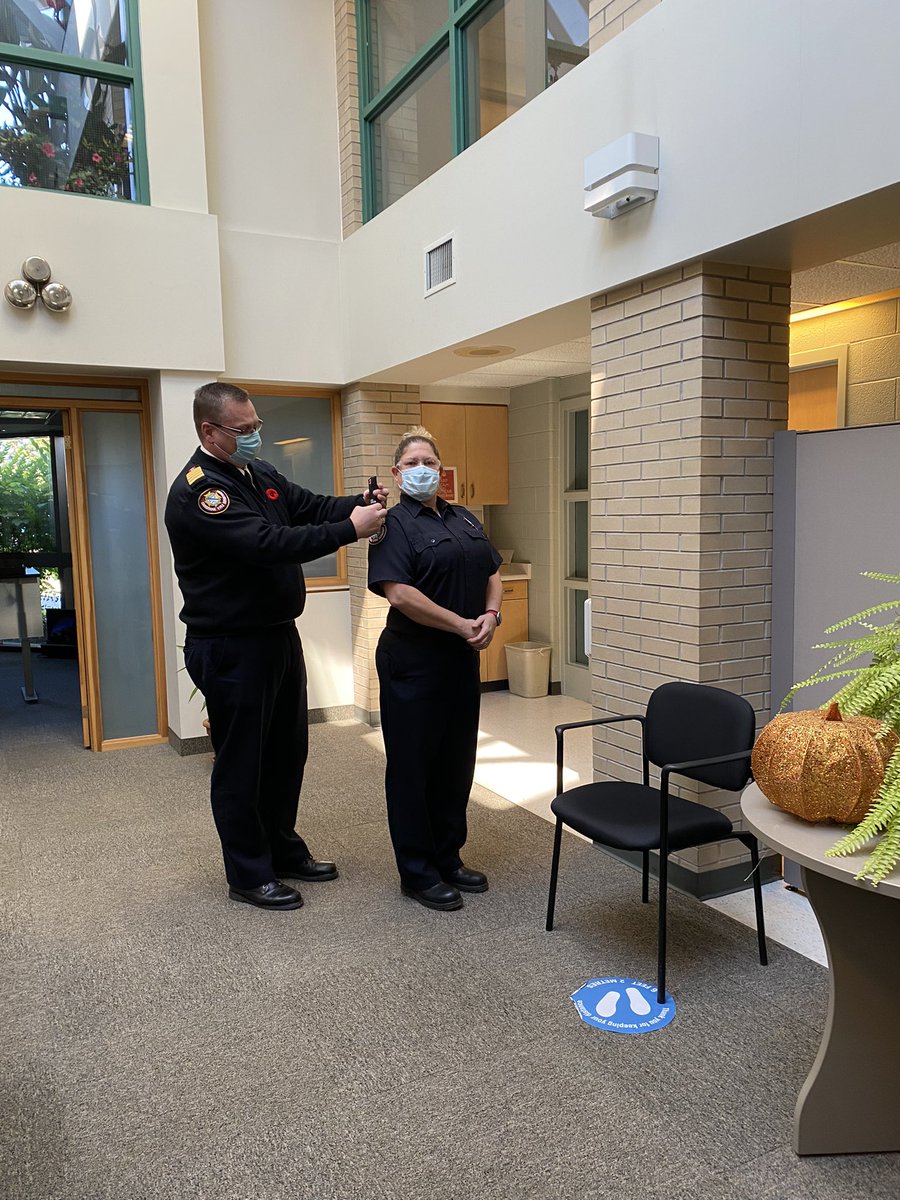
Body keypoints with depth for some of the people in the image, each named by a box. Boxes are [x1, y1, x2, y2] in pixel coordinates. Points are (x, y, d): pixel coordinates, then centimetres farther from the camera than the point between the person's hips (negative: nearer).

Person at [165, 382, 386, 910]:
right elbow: (266, 544, -30)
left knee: (288, 751, 18)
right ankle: (249, 874, 21)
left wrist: (361, 503, -10)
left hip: (279, 634, 9)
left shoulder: (259, 473, 8)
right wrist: (350, 528, -29)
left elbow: (313, 506, 11)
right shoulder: (195, 491, -20)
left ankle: (283, 849, 36)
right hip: (230, 646, -9)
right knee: (241, 763, 5)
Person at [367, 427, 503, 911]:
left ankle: (448, 858, 31)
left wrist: (491, 614, -5)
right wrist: (463, 625, -18)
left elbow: (493, 574, 15)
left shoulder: (465, 519, 13)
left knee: (456, 761, 15)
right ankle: (417, 873, 18)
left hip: (462, 659, 7)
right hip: (413, 662, -7)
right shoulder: (394, 525, -9)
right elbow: (400, 593, -21)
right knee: (412, 765, 5)